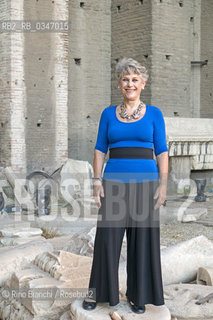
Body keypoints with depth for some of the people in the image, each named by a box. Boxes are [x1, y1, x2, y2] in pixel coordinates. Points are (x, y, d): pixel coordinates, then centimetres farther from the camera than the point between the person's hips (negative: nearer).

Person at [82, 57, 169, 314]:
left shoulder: (154, 114, 5)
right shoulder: (108, 114, 8)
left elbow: (162, 151, 2)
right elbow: (100, 149, 7)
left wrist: (163, 184, -5)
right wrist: (97, 181, -2)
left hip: (145, 182, 0)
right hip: (114, 182, 1)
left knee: (142, 239, 5)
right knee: (108, 238, 2)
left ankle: (138, 295, 19)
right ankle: (97, 291, 18)